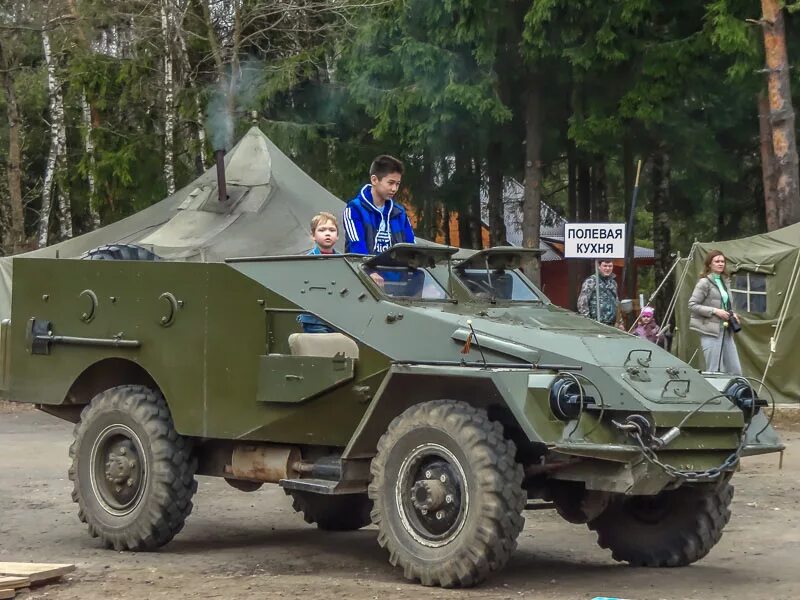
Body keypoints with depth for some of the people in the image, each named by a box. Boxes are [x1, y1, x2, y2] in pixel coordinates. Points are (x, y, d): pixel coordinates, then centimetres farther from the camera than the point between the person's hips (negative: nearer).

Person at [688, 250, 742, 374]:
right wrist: (714, 311, -18)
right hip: (711, 331, -8)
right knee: (715, 372, -6)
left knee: (735, 371, 5)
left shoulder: (724, 282, 15)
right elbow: (692, 305, -13)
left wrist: (731, 314, 7)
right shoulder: (704, 282, -7)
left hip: (726, 331, 8)